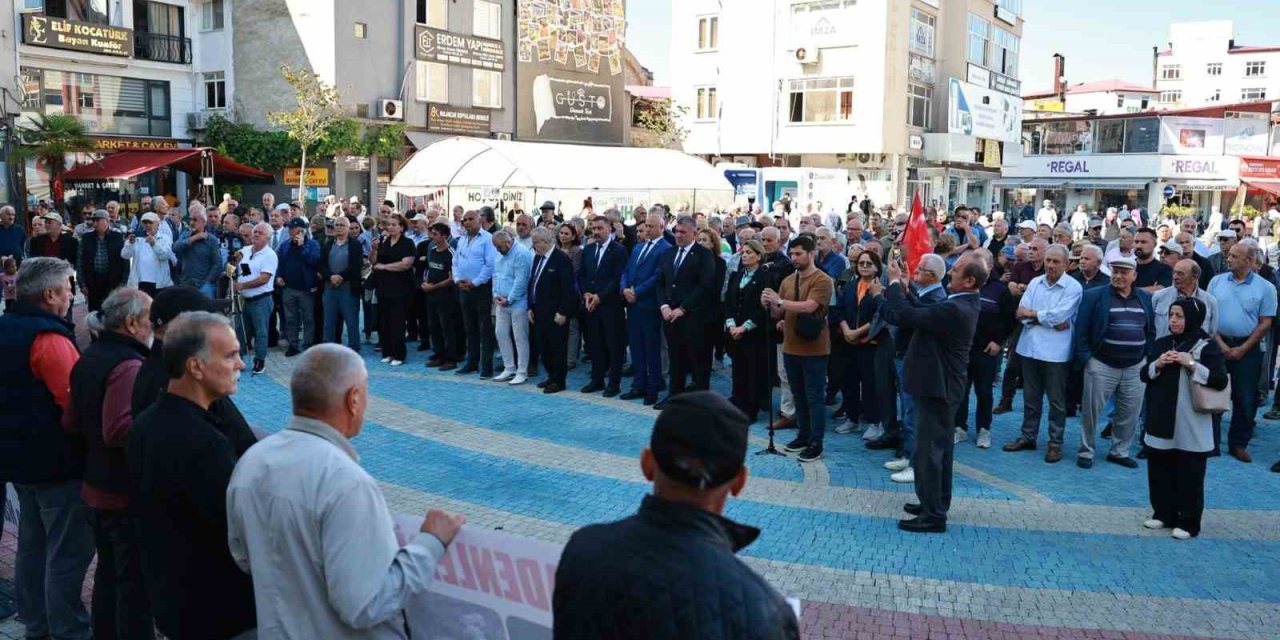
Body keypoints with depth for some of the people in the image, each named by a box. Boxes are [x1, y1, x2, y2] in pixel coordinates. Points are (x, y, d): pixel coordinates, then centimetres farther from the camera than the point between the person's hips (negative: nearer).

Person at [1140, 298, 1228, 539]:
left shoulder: (1207, 346, -5)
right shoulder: (1161, 344, 10)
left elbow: (1220, 381, -10)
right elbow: (1144, 375, 12)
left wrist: (1191, 365, -19)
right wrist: (1157, 365, -7)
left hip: (1191, 425, -5)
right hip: (1161, 421, 5)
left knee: (1189, 475, 1)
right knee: (1159, 470, 11)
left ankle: (1188, 522, 10)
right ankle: (1163, 514, 25)